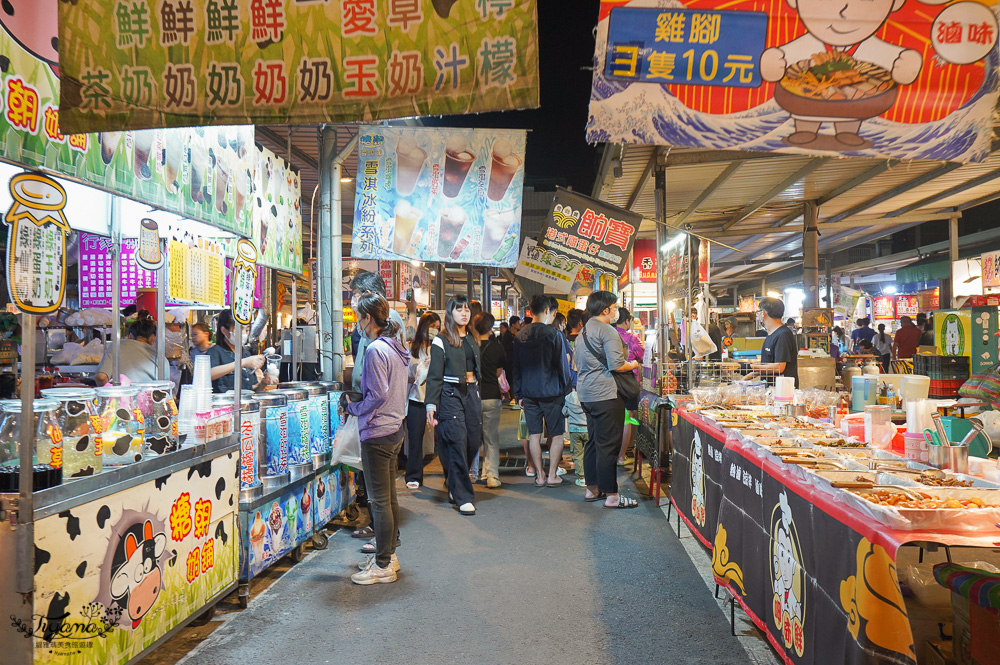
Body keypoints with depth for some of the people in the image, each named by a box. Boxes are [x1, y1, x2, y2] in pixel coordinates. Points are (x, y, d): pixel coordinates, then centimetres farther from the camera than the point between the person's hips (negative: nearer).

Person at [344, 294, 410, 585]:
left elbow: (378, 395, -21)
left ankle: (383, 566, 8)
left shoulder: (375, 349, -17)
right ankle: (388, 554, 28)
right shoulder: (396, 347, 11)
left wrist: (353, 408, -6)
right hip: (395, 429, 10)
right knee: (389, 496, 17)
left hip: (377, 433, -10)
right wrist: (357, 403, 16)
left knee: (379, 500, -1)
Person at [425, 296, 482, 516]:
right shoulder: (441, 341, -3)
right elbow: (434, 376, -7)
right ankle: (463, 498, 1)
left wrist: (477, 395, 16)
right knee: (457, 444, -6)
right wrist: (431, 405, -13)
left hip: (472, 393, 6)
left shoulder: (472, 340, 16)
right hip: (451, 394, -6)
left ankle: (454, 486, 26)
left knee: (474, 442, 4)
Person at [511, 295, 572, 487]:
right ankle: (552, 475, 11)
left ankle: (540, 475, 14)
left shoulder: (520, 336, 5)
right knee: (556, 435, 8)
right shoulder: (554, 334, -11)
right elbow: (563, 363, -9)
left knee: (534, 435, 8)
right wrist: (565, 388, 4)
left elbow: (514, 367, 9)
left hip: (529, 392, 4)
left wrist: (519, 394, 15)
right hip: (551, 392, -4)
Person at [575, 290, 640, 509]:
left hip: (586, 393, 10)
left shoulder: (583, 331, 16)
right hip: (605, 394, -10)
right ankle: (611, 495, 0)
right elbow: (617, 365, -20)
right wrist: (633, 365, -1)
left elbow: (577, 363, 23)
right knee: (608, 445, -5)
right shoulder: (608, 332, -13)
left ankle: (592, 489, 24)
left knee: (593, 442, 16)